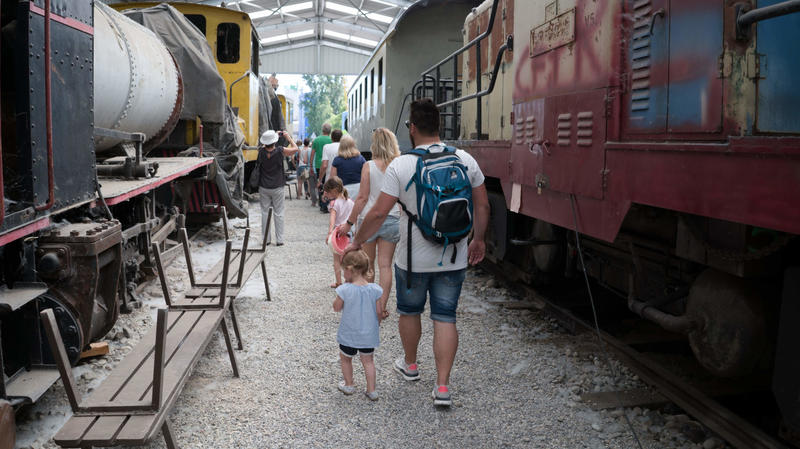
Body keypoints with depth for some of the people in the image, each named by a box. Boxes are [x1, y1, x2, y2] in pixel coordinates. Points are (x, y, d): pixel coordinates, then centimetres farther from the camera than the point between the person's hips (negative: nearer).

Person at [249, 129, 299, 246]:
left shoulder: (261, 152, -8)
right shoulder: (280, 151, -17)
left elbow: (263, 145, 17)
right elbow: (295, 148, -3)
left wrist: (276, 134, 17)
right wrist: (288, 136, 7)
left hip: (263, 188, 2)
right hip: (278, 188, -2)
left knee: (265, 213, 9)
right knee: (278, 214, 6)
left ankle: (266, 239, 12)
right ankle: (279, 240, 7)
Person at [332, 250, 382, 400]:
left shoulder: (345, 290, -22)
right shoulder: (375, 290, -14)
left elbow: (337, 308, -6)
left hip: (349, 335, -2)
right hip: (369, 334, 2)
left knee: (345, 359, 23)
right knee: (368, 360, 20)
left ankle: (349, 385, 39)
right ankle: (371, 390, 23)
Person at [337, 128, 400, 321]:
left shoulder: (369, 166, -9)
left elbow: (363, 197, -9)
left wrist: (350, 222, -1)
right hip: (392, 220, 2)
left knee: (367, 264, 14)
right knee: (385, 265, 6)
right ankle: (381, 308, 7)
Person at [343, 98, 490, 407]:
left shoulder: (401, 166, -13)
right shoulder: (465, 160, -2)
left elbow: (378, 213, -13)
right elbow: (482, 206, 6)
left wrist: (357, 242, 1)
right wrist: (478, 240, 20)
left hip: (413, 259, -2)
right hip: (454, 259, 3)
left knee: (409, 311, 20)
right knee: (445, 317, 8)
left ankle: (409, 365, 41)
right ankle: (442, 387, 6)